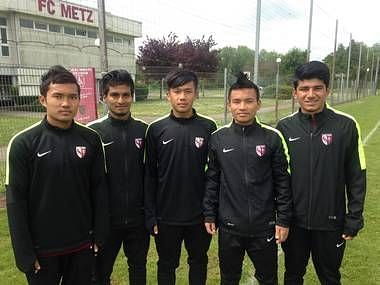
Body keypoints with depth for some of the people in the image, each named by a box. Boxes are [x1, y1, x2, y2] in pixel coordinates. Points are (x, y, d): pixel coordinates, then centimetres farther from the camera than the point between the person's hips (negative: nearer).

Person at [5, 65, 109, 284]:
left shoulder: (91, 139, -4)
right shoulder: (23, 143, -11)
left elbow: (100, 191, 1)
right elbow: (16, 202, -9)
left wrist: (100, 235, 1)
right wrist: (25, 254, -8)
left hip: (83, 245, 2)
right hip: (42, 248, -2)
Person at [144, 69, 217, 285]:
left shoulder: (208, 128, -5)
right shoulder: (157, 129, -4)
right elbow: (150, 176, -2)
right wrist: (150, 215, -4)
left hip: (200, 215, 0)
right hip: (166, 216, 0)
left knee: (199, 262, 19)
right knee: (167, 265, 18)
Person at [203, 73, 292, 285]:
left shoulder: (272, 137, -6)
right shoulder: (218, 138, -2)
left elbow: (283, 182, -3)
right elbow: (212, 180, 2)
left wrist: (283, 220, -3)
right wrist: (209, 215, 2)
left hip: (264, 227, -1)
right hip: (229, 228, 1)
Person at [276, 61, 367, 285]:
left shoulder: (346, 126, -9)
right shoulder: (285, 127, -3)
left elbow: (356, 177, -4)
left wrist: (354, 218, -5)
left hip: (331, 221, -1)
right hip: (293, 221, 2)